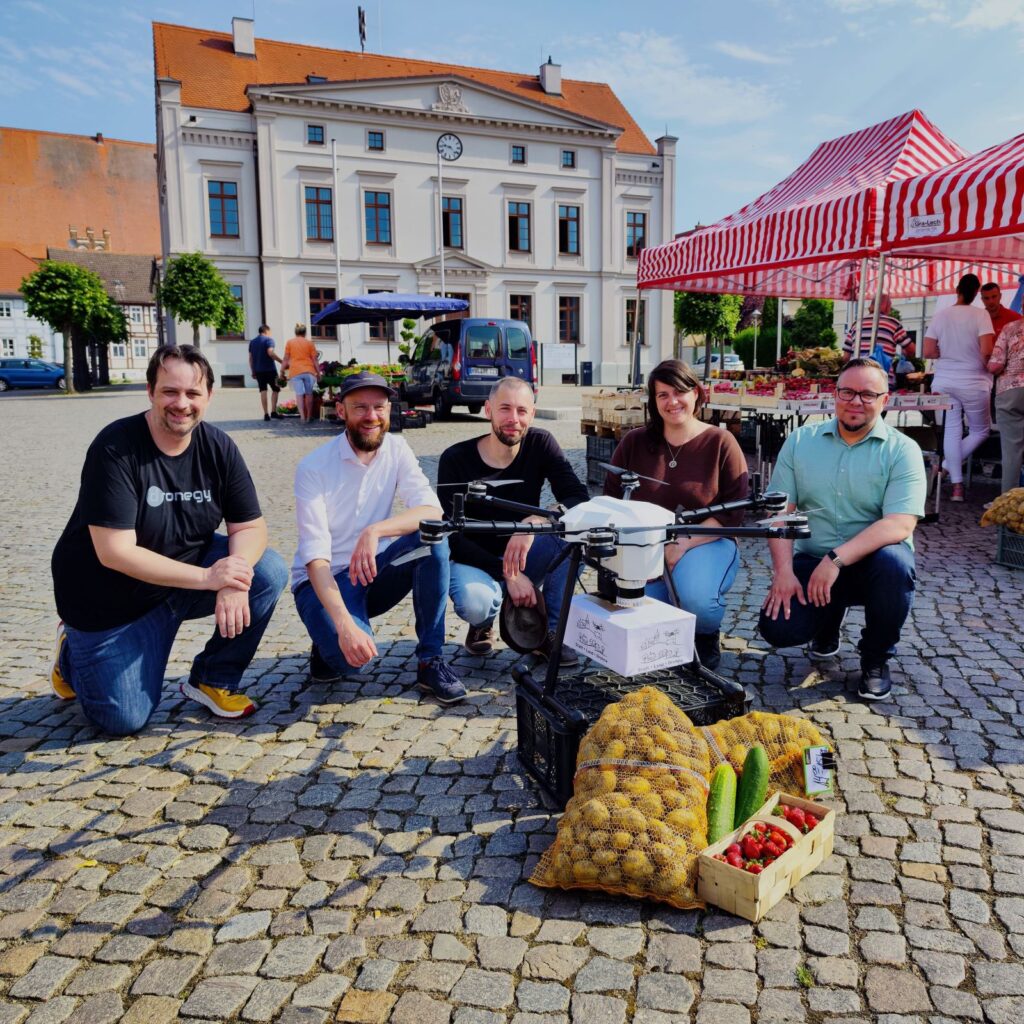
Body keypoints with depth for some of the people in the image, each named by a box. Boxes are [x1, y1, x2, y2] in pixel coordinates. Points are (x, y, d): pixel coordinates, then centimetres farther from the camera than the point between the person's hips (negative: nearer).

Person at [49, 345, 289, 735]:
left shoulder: (218, 447, -9)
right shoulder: (115, 448, -24)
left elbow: (250, 527, -10)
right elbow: (114, 553, -28)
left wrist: (235, 579, -32)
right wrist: (207, 577, -34)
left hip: (192, 572, 4)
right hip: (110, 597, -4)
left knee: (270, 572, -20)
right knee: (124, 720, -4)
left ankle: (213, 680, 0)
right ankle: (74, 652, 28)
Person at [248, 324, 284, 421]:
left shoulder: (252, 342, 15)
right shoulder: (268, 340, -5)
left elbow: (250, 358, 14)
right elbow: (270, 353, -20)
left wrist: (253, 372, 18)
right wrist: (282, 361, -16)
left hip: (258, 370, 5)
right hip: (269, 369, -5)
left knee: (263, 391, 6)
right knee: (276, 389, 6)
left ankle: (266, 414, 2)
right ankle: (273, 411, -2)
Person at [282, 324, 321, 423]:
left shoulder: (289, 342, 7)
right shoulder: (309, 343, 8)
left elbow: (286, 359, 5)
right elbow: (314, 360, 5)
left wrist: (282, 371, 12)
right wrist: (318, 373, 9)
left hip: (295, 371, -1)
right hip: (309, 371, 1)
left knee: (299, 393, -2)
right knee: (309, 393, 8)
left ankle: (302, 416, -13)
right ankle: (308, 416, 10)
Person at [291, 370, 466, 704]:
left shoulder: (396, 449, -4)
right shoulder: (314, 467, -16)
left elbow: (432, 510, -19)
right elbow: (315, 555, -24)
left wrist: (375, 531, -37)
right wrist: (344, 624, -37)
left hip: (373, 574, 4)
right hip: (325, 580, -4)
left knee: (433, 536, -25)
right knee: (352, 654, -33)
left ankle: (430, 660, -14)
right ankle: (329, 644, 7)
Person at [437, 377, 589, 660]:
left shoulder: (541, 444, -7)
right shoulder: (456, 459, -14)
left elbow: (579, 498, -17)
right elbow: (453, 538, -16)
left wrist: (535, 523, -36)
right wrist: (508, 574, -25)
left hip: (522, 556, 3)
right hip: (474, 561, -3)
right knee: (475, 602, -38)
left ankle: (551, 631, -9)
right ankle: (482, 625, 4)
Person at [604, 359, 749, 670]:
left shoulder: (721, 442, -3)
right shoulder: (634, 443, 5)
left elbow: (734, 512, -7)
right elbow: (612, 501, 7)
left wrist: (684, 543, -18)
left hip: (705, 543, -2)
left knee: (696, 599, -34)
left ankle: (707, 640, 5)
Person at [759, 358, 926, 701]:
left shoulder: (902, 450, -6)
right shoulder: (801, 440, 4)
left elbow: (900, 524, -19)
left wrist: (837, 558, -29)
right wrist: (783, 570, -14)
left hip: (871, 561, -2)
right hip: (812, 561, 2)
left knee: (894, 562, -36)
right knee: (777, 627, -21)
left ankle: (876, 660, -6)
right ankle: (828, 623, 20)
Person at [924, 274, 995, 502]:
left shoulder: (940, 315, 0)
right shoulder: (981, 315, -10)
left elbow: (928, 352, -3)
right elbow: (987, 351, -18)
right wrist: (986, 366, 2)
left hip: (944, 382, 3)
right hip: (974, 383, -3)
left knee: (952, 430, 7)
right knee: (981, 431, 18)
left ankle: (956, 486, 6)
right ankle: (948, 465, 11)